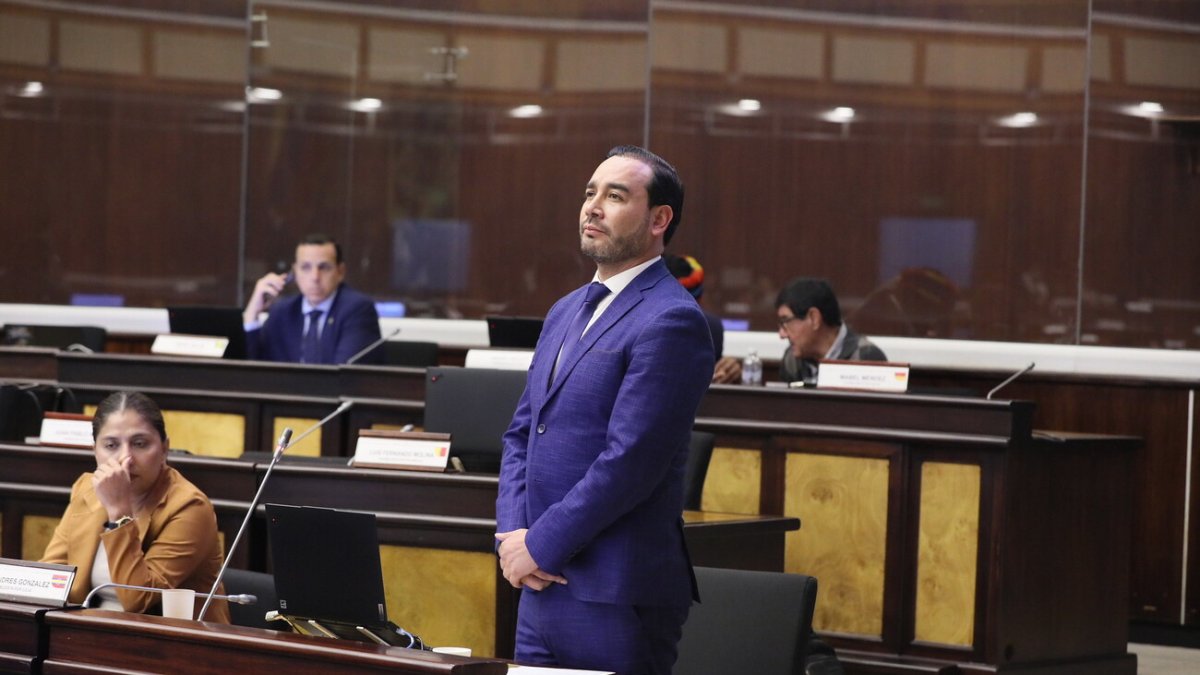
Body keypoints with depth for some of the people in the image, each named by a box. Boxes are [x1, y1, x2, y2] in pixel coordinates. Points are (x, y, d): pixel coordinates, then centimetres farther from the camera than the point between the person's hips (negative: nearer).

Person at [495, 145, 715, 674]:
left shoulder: (671, 321, -12)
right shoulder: (566, 312, 16)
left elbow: (629, 461, -18)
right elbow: (520, 435, 17)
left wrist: (539, 545, -13)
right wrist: (513, 533, 0)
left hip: (616, 597, -8)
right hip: (544, 582, 8)